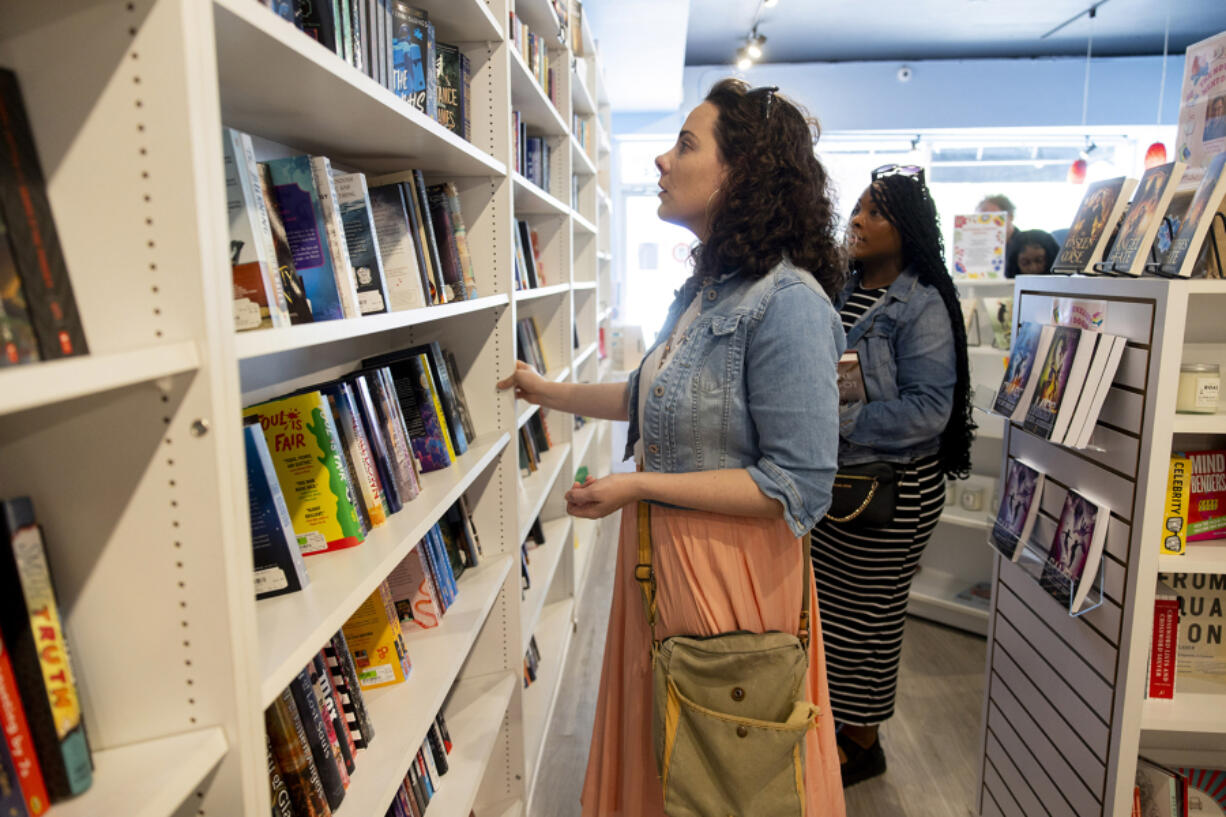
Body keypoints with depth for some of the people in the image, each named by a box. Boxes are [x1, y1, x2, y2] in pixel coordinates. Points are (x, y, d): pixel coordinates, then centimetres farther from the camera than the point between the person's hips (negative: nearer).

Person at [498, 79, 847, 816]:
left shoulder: (788, 302, -22)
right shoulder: (705, 290, 7)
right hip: (661, 557, 8)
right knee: (661, 756, 25)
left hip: (732, 568, -8)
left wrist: (640, 486, -20)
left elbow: (799, 488, -23)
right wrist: (551, 392, 22)